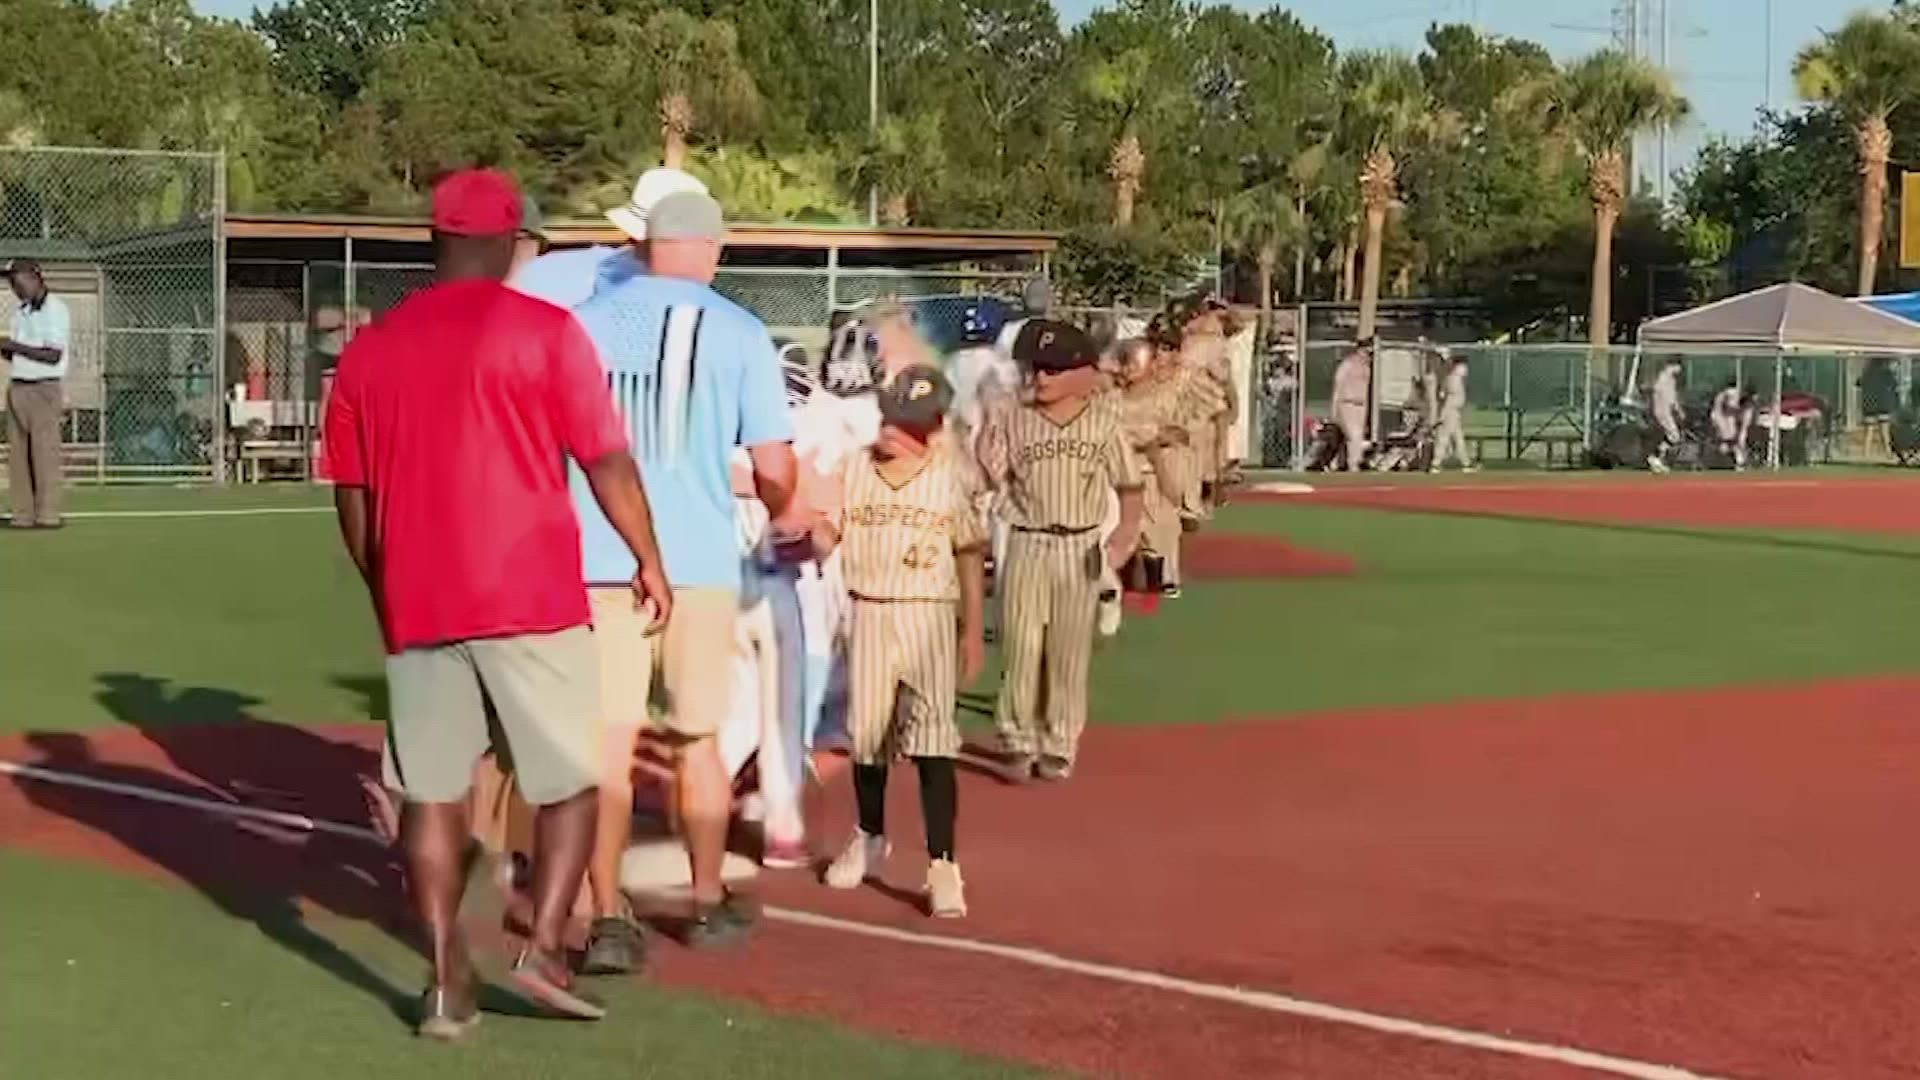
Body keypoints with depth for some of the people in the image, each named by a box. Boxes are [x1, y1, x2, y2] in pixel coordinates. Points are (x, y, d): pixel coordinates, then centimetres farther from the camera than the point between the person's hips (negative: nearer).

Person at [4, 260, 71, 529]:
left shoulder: (55, 309, -7)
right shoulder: (21, 312, 17)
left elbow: (53, 355, -15)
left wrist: (15, 346, -14)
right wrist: (6, 349, -1)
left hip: (43, 388, -8)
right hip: (16, 386, 8)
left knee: (44, 453, -8)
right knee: (18, 455, 5)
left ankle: (48, 514, -7)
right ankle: (24, 514, 8)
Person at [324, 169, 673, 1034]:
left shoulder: (370, 347, 9)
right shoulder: (544, 330, -4)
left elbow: (353, 495, 13)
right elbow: (607, 460, -5)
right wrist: (648, 559, 7)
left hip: (414, 604, 4)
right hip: (529, 600, -4)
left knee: (431, 794, 8)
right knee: (570, 779, 8)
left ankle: (448, 981, 6)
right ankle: (545, 946, -3)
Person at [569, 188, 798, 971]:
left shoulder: (585, 322, 4)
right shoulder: (738, 332, -1)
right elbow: (773, 466, -4)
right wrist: (779, 513, 19)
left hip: (600, 561, 0)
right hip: (698, 561, 0)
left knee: (608, 743, 2)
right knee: (696, 739, 14)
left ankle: (608, 921, -5)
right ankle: (709, 905, 28)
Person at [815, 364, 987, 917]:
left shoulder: (954, 475, -4)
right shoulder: (853, 467, 2)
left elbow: (970, 554, 1)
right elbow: (827, 535, 4)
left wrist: (973, 630, 1)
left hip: (929, 616, -3)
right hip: (867, 615, 3)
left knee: (931, 738, -13)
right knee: (866, 731, 15)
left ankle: (942, 865, -13)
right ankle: (869, 838, 37)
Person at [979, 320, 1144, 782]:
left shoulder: (1103, 422, 0)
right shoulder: (1015, 421, 1)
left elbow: (1129, 484, 2)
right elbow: (984, 481, -4)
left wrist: (1128, 529, -13)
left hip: (1080, 549, 0)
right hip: (1026, 547, 0)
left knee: (1069, 653, 7)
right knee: (1021, 647, 0)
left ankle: (1059, 747, 18)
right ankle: (1020, 742, 13)